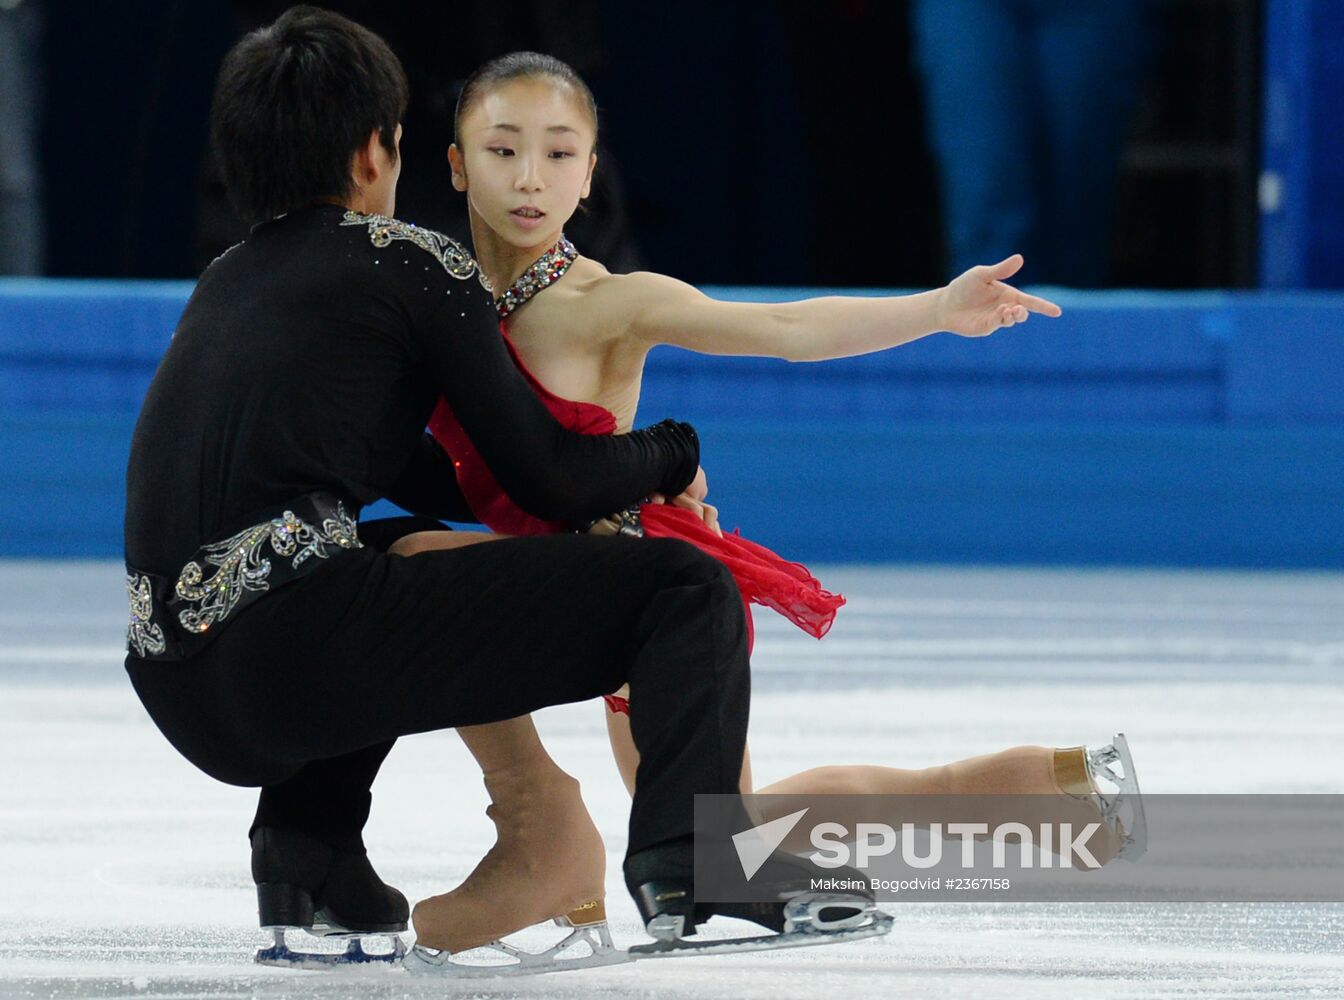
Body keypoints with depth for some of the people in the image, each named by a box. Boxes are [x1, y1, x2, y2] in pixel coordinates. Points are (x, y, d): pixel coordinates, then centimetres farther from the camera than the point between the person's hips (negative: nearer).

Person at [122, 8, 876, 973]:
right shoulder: (411, 260, 5)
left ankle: (306, 846, 23)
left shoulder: (226, 281, 26)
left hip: (176, 690, 8)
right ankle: (688, 866, -23)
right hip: (294, 651, -7)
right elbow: (549, 477, 5)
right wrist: (673, 454, 24)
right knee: (687, 589, -2)